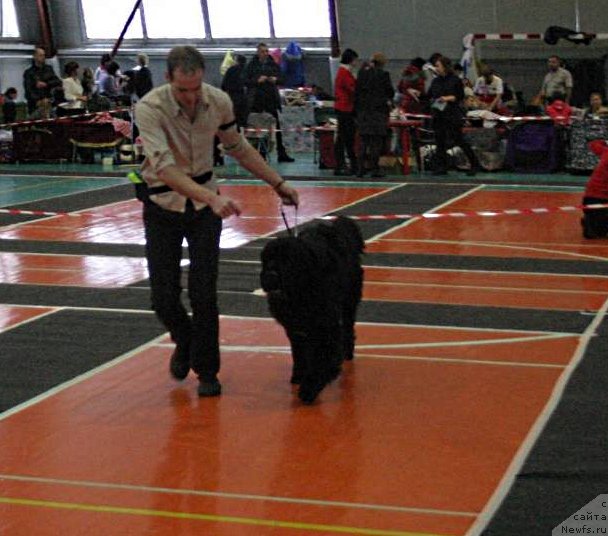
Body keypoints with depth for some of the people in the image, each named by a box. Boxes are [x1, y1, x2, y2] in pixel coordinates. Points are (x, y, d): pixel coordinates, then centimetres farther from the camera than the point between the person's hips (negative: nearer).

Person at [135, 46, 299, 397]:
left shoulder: (218, 101, -12)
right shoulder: (150, 108, -25)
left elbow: (239, 148, 6)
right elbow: (165, 168, -37)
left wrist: (279, 184, 4)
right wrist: (212, 198, -49)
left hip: (206, 204, 2)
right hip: (162, 206, -2)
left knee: (204, 294, -4)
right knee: (164, 298, -1)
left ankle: (207, 370, 14)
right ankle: (185, 341, 32)